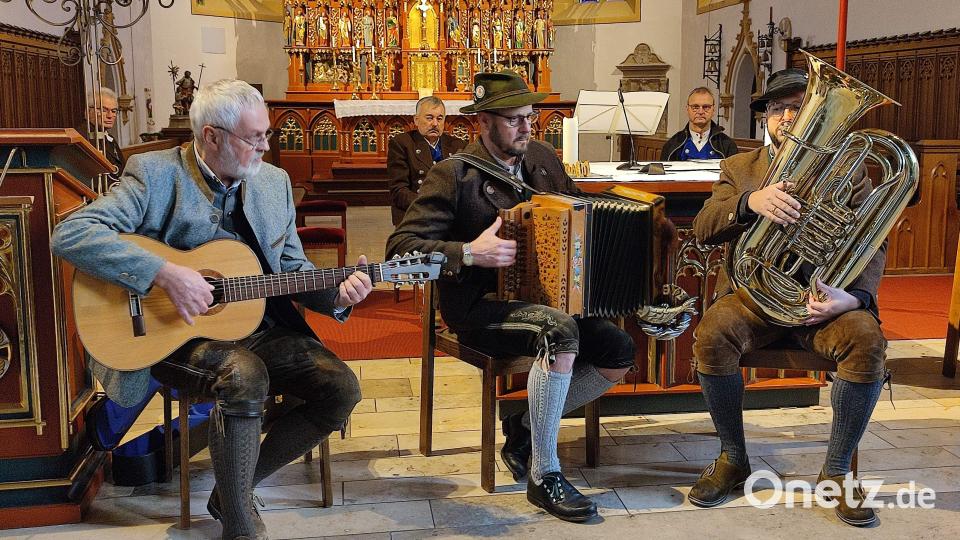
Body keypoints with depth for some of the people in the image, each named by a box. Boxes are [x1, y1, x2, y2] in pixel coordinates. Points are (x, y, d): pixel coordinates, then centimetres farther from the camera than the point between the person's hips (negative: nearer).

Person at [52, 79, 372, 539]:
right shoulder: (154, 174, -8)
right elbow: (70, 235, -19)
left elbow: (293, 270, 12)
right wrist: (164, 273, -28)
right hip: (175, 334, -5)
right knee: (245, 376, -35)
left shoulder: (275, 182, 8)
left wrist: (335, 295, -10)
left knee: (341, 389, -12)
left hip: (261, 330, 6)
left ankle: (234, 487, 5)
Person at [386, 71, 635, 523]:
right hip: (478, 307, -7)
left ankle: (524, 426, 8)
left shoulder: (542, 157, 8)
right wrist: (468, 253, -28)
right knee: (560, 331, -34)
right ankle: (544, 477, -20)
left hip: (540, 297, 7)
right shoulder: (453, 175, -12)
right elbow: (399, 246, -18)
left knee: (620, 353, -9)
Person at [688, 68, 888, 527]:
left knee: (868, 342, -30)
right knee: (712, 335, -30)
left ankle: (836, 471, -9)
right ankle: (732, 459, -7)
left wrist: (854, 295, -20)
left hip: (825, 294, 0)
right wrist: (751, 201, -26)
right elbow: (703, 228, -4)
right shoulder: (738, 168, 12)